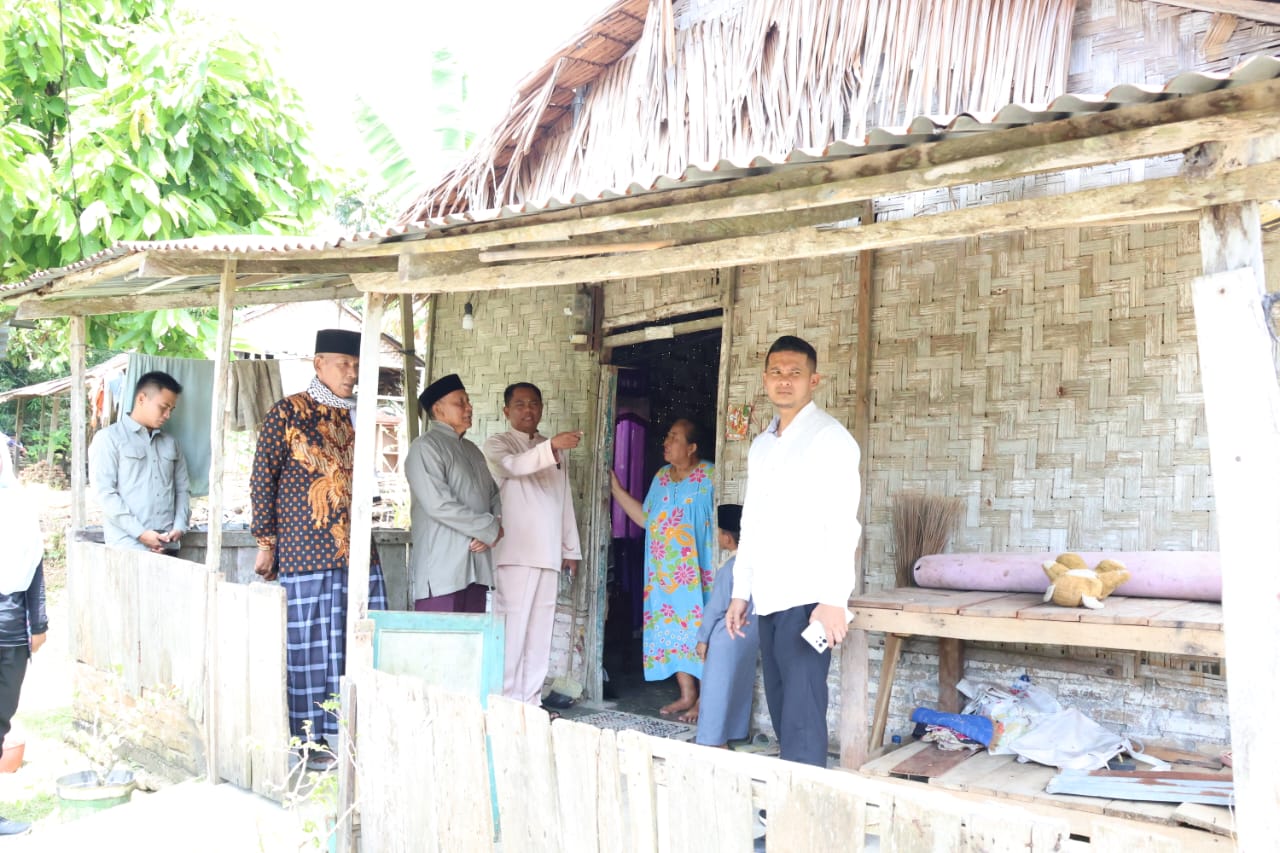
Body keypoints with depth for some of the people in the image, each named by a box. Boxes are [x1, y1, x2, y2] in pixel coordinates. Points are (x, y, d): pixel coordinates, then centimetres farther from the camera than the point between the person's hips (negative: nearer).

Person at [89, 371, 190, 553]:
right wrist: (140, 532, -13)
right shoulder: (109, 438, 3)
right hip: (128, 545, -4)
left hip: (166, 546, 5)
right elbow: (104, 492, -6)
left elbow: (183, 488, 17)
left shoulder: (170, 443, 19)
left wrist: (179, 527, -1)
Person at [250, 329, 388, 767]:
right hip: (306, 550, -5)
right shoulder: (288, 413, -3)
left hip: (357, 550, 5)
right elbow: (262, 479, -3)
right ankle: (309, 739, 12)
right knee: (310, 643, 1)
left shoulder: (355, 416, 13)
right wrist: (266, 542, -5)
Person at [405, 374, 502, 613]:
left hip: (477, 569, 8)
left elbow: (495, 496, 17)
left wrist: (490, 533, -4)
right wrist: (490, 529, -9)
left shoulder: (472, 451, 21)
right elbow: (439, 505, -16)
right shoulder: (426, 447, -6)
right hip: (441, 569, -8)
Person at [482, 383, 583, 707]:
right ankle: (506, 701, -3)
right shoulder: (497, 445, 2)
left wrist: (570, 549, 16)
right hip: (516, 552, -6)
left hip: (549, 554, 6)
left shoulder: (556, 450, 21)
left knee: (540, 630, 6)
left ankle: (531, 700, 12)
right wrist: (552, 445, -37)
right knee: (513, 628, -8)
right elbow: (515, 465, -21)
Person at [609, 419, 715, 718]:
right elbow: (646, 518, 15)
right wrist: (616, 489, 13)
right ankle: (687, 694, 19)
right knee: (672, 630, 8)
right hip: (664, 571, 7)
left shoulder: (710, 476, -9)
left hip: (697, 572, -7)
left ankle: (705, 698, 4)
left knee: (699, 630, -4)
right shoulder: (661, 476, 12)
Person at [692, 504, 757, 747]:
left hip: (727, 635, -8)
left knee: (717, 686, 1)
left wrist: (703, 638, -7)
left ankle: (713, 738, 4)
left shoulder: (728, 569, -17)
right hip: (751, 634, 8)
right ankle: (735, 731, 27)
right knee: (740, 684, 17)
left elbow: (715, 607, -15)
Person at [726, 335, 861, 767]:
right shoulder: (761, 444, 17)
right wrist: (740, 591, 16)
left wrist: (835, 600, -20)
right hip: (768, 597, 7)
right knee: (780, 706, 10)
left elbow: (843, 524, -14)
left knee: (802, 710, -9)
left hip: (808, 597, -7)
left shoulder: (830, 438, -6)